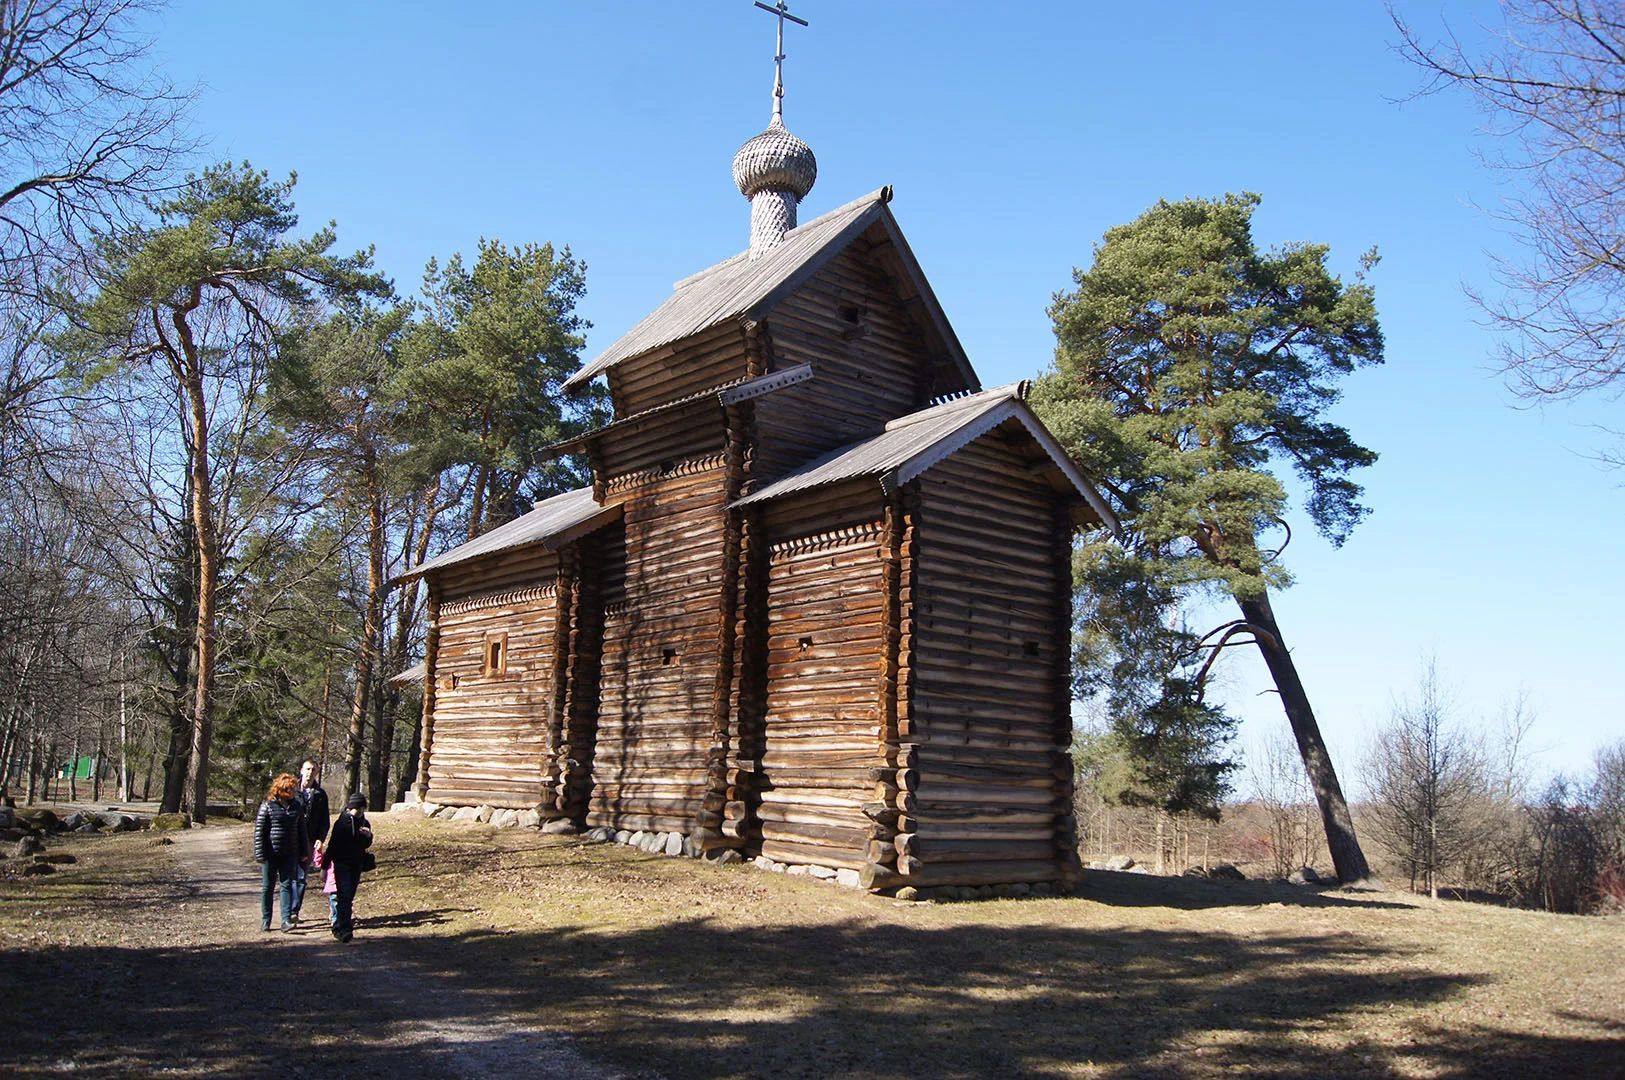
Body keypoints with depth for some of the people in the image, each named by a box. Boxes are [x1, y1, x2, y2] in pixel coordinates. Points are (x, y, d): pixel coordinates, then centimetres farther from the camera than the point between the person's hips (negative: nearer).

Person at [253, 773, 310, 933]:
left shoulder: (296, 806, 8)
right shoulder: (267, 806, -6)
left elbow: (301, 830, 15)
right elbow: (259, 831, -6)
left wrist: (303, 851, 14)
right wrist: (260, 854, -11)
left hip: (290, 854, 3)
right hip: (270, 854, -3)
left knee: (287, 886, -3)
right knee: (267, 887, 8)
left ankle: (286, 920, -6)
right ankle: (265, 920, 19)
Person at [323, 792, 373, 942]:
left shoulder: (365, 824, 8)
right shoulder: (342, 822, -9)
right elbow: (332, 844, -7)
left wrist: (369, 836, -8)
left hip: (356, 865, 6)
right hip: (342, 864, -5)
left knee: (349, 897, 9)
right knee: (344, 895, -14)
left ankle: (339, 926, 20)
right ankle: (343, 928, -19)